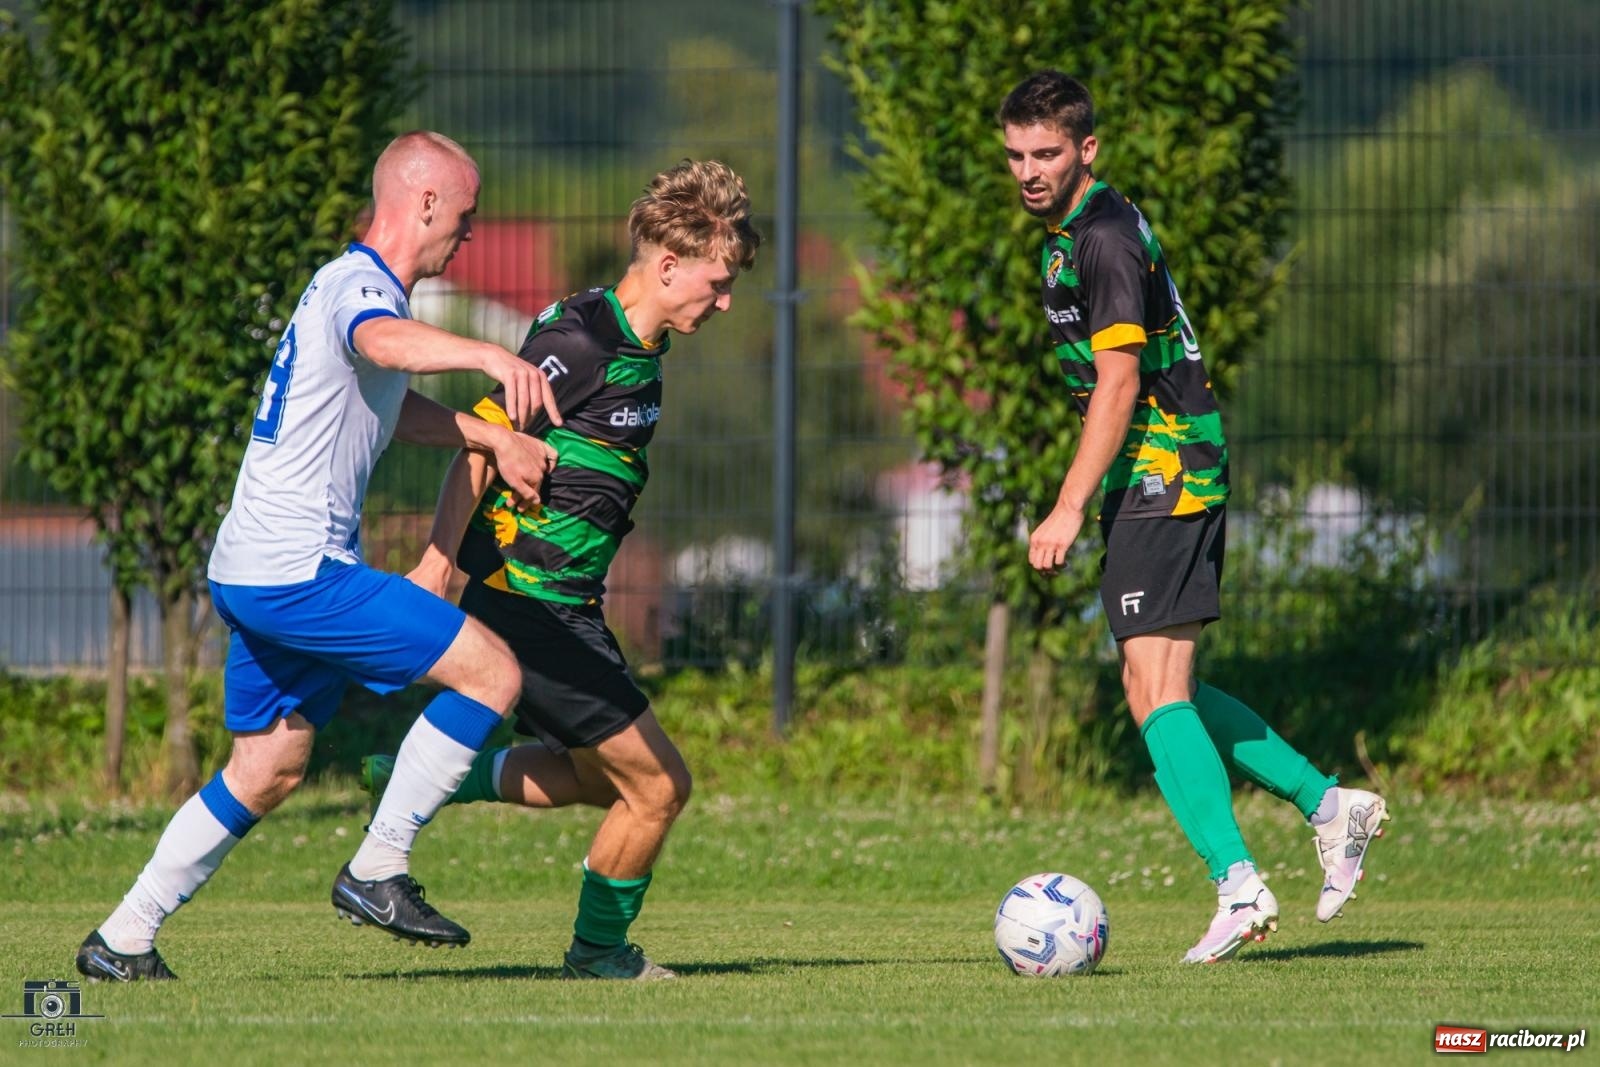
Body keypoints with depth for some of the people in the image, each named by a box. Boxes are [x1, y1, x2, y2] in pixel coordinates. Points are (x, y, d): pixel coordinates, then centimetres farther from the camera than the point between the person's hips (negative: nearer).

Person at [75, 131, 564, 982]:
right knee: (490, 672, -11)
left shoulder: (352, 286, 19)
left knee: (267, 770, 18)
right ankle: (376, 872, -7)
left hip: (254, 574, 11)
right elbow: (386, 343, -41)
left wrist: (494, 437, 28)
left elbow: (388, 409, 39)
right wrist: (489, 356, -59)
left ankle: (122, 940, 20)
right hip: (298, 570, -11)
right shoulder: (357, 286, -14)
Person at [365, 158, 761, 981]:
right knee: (656, 783, -3)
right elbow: (481, 440, -21)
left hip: (561, 605, 10)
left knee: (594, 778, 24)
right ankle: (599, 950, 14)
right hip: (531, 600, -10)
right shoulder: (581, 341, -19)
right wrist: (440, 558, -25)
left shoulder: (639, 347, 11)